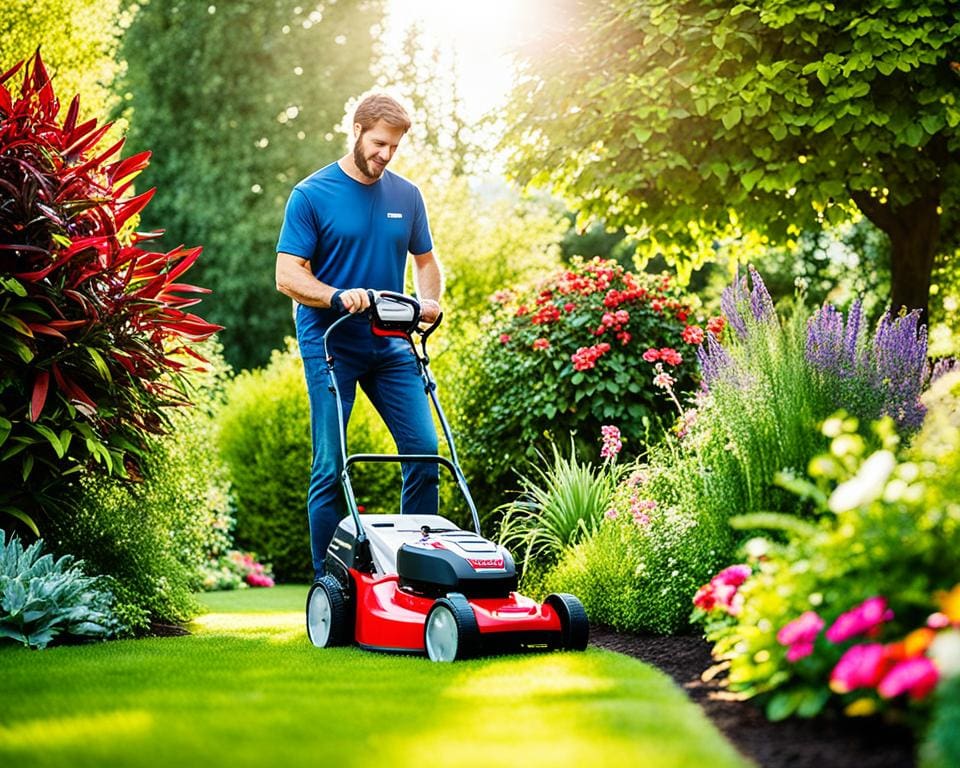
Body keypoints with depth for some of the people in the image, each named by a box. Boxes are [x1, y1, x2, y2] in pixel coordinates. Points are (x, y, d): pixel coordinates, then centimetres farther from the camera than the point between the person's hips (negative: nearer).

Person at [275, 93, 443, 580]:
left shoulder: (406, 196, 9)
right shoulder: (311, 195, -4)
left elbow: (425, 260, 19)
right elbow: (288, 275, -8)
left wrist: (429, 300, -2)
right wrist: (339, 296, -25)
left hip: (391, 345, 4)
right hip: (330, 345, -4)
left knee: (423, 450, -4)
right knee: (330, 466, -3)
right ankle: (327, 579, 7)